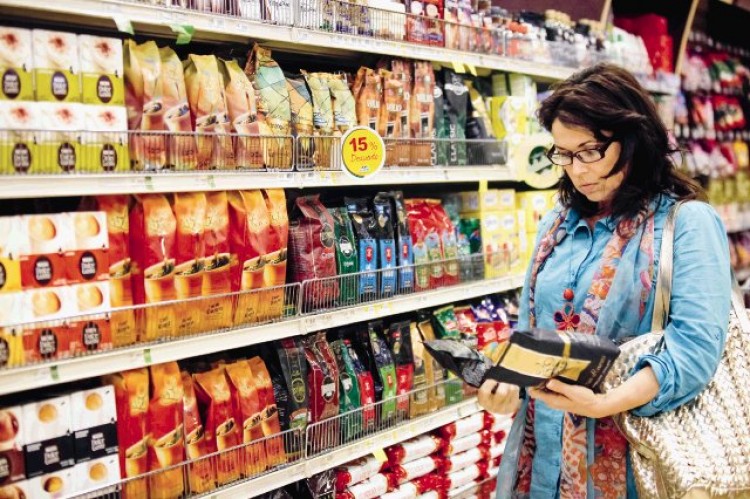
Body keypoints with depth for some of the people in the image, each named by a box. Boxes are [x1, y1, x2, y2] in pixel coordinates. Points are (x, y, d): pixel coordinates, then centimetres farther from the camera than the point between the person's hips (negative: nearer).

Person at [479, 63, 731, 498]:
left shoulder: (689, 222, -9)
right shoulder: (557, 223, 9)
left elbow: (697, 345, -19)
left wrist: (605, 403, -31)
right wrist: (505, 383, -7)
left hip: (629, 455, -5)